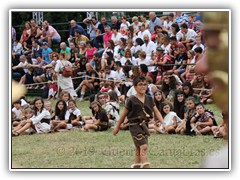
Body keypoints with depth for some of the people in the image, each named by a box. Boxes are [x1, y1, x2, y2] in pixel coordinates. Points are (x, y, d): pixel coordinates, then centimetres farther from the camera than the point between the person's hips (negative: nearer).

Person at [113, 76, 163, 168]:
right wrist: (117, 127, 7)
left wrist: (162, 122, -13)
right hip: (135, 126, -6)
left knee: (138, 148, 15)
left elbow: (156, 111, 2)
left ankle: (136, 166, 25)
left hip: (144, 126, 6)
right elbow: (124, 114, 0)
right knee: (144, 146, -18)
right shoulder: (132, 100, -9)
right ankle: (146, 166, -25)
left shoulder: (149, 99, 6)